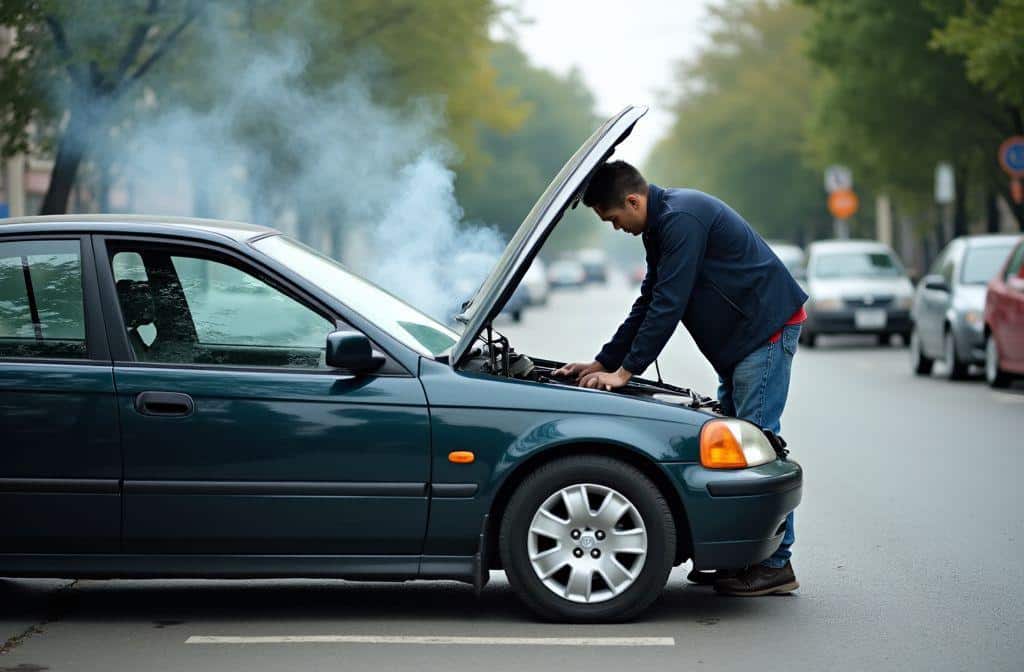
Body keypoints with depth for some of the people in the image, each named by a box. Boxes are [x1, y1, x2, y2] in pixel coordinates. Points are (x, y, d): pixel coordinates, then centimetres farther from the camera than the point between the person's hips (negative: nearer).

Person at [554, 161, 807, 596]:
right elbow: (648, 305, 20)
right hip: (739, 339, 11)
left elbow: (668, 305, -22)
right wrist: (603, 362, 18)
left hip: (768, 327, -11)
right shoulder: (660, 226, 13)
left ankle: (775, 565, -10)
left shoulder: (682, 219, -20)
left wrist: (625, 371, -18)